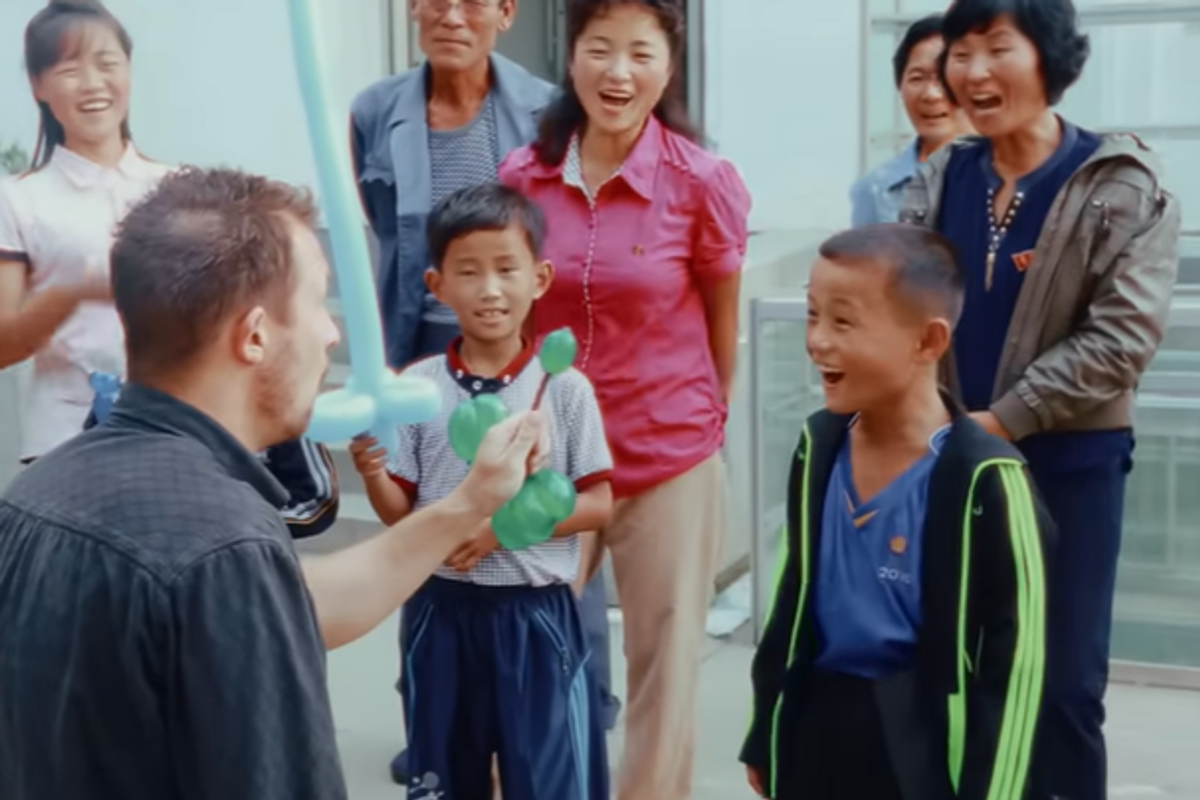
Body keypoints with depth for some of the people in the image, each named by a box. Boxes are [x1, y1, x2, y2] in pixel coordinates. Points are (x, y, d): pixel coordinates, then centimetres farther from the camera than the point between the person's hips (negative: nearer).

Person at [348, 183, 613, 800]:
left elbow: (598, 504, -6)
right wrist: (372, 474, -19)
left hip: (535, 611, -2)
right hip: (442, 608, 3)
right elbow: (401, 514, 2)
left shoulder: (564, 387, -8)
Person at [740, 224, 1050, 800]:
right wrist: (764, 736, 15)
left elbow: (1016, 655, -14)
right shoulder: (818, 446, 1)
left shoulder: (984, 478, -19)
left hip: (921, 743, -6)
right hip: (816, 735, 6)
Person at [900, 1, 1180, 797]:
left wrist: (1000, 420, -18)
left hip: (1067, 458, -4)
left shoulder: (1124, 184, -9)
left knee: (1064, 681, 5)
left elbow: (1123, 336, -16)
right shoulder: (940, 178, 5)